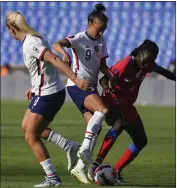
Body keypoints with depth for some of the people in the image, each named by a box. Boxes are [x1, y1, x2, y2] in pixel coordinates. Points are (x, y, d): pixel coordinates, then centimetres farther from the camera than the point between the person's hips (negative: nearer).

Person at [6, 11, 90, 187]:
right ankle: (70, 147, 18)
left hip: (47, 96, -10)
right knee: (27, 126, 22)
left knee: (31, 137, -1)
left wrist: (75, 79, -37)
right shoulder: (34, 38, 9)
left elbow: (54, 60, -31)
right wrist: (36, 87, 25)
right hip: (48, 92, 10)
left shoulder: (30, 44, -21)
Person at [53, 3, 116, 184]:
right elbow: (56, 44, -26)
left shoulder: (101, 41, 12)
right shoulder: (79, 39, -11)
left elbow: (102, 66, 16)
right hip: (77, 85, -8)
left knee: (95, 128, -1)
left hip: (91, 87, 8)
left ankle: (80, 167, 4)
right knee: (102, 109, -30)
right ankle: (85, 149, -31)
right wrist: (64, 52, -49)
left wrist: (113, 77, -4)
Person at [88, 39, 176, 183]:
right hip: (112, 101, -8)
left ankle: (116, 171, 6)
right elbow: (104, 79, -23)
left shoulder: (148, 65, -4)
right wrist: (107, 87, -44)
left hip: (127, 106, 8)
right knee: (119, 125, -37)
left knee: (141, 141, 2)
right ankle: (96, 165, -40)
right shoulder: (125, 65, -24)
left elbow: (163, 72, 16)